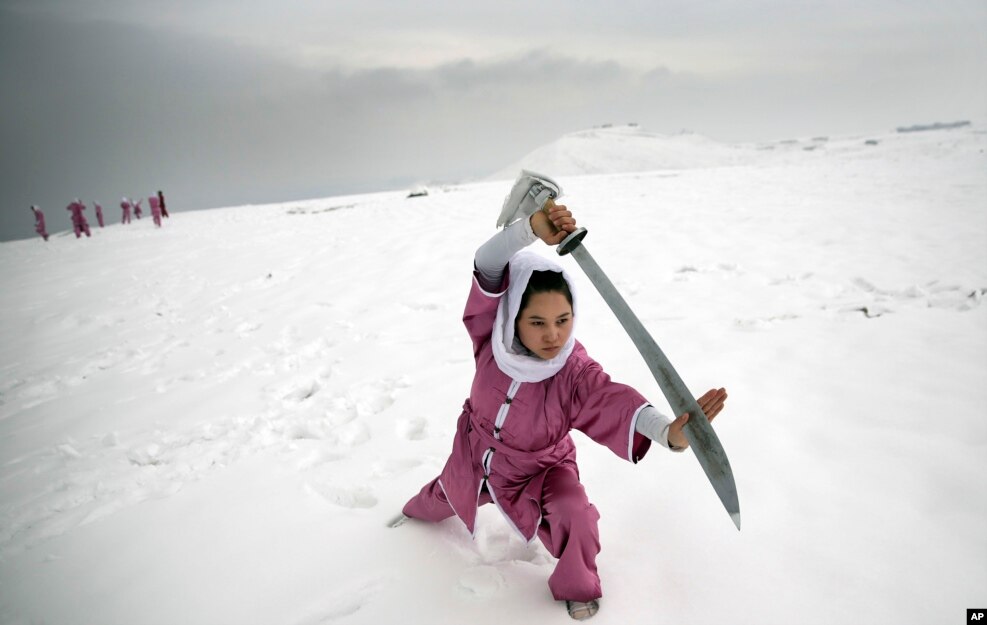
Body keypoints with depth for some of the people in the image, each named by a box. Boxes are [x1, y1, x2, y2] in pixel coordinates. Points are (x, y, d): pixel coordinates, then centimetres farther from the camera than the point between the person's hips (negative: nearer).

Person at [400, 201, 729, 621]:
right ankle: (418, 511, 70)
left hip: (540, 468, -2)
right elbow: (487, 264, -46)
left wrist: (670, 432, -75)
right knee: (447, 495, 29)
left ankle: (577, 588, 11)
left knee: (574, 516, -26)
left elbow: (615, 402, -53)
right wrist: (532, 229, -66)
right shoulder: (493, 339, -31)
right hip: (475, 453, 3)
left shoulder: (576, 372, -35)